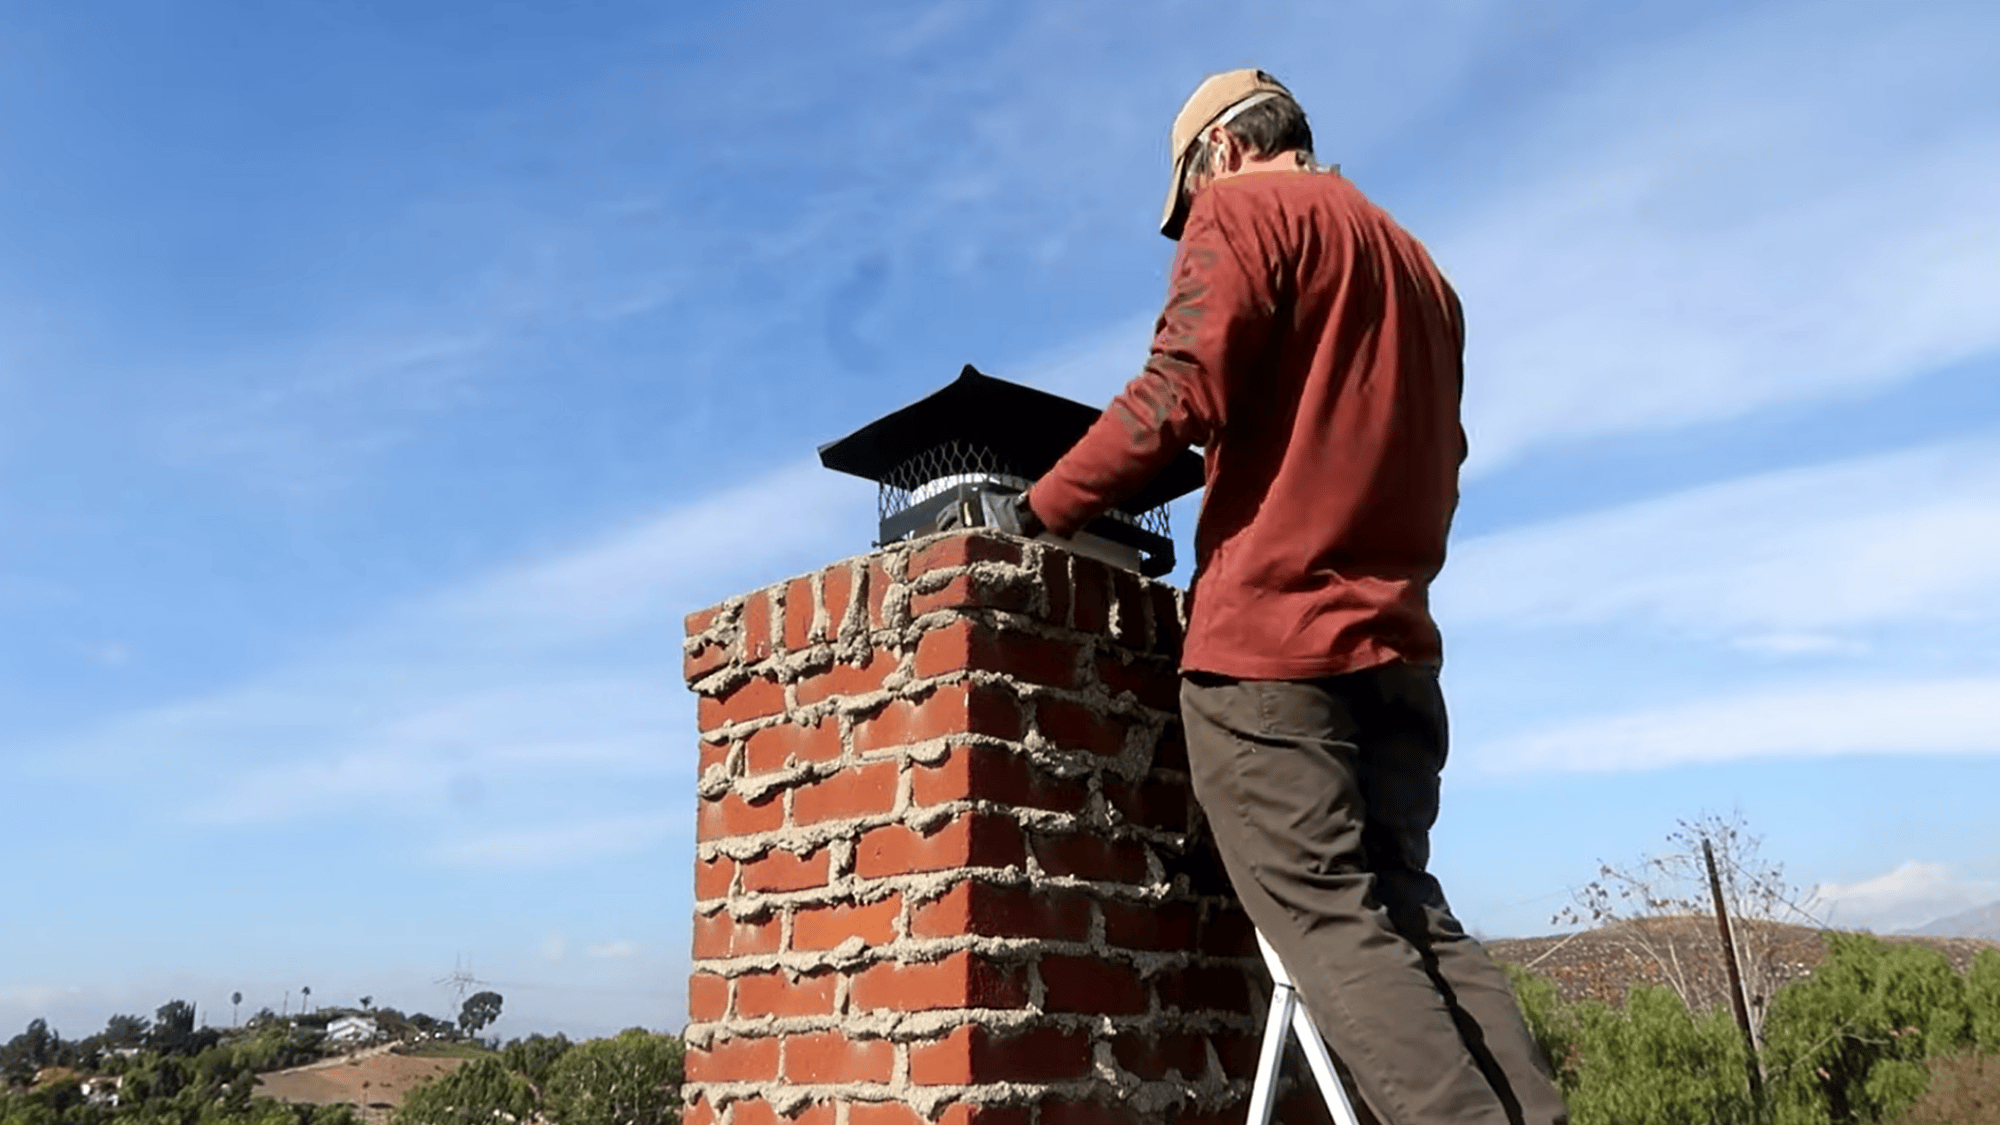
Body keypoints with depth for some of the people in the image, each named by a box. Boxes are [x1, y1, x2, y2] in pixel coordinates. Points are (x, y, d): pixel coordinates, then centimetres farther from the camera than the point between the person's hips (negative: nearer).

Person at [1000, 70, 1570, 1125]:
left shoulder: (1246, 211, 0)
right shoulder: (1417, 264, 24)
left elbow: (1180, 395, -14)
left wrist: (1042, 506, -6)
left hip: (1268, 630, -8)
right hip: (1391, 644, 8)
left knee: (1331, 927, -8)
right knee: (1409, 917, 10)